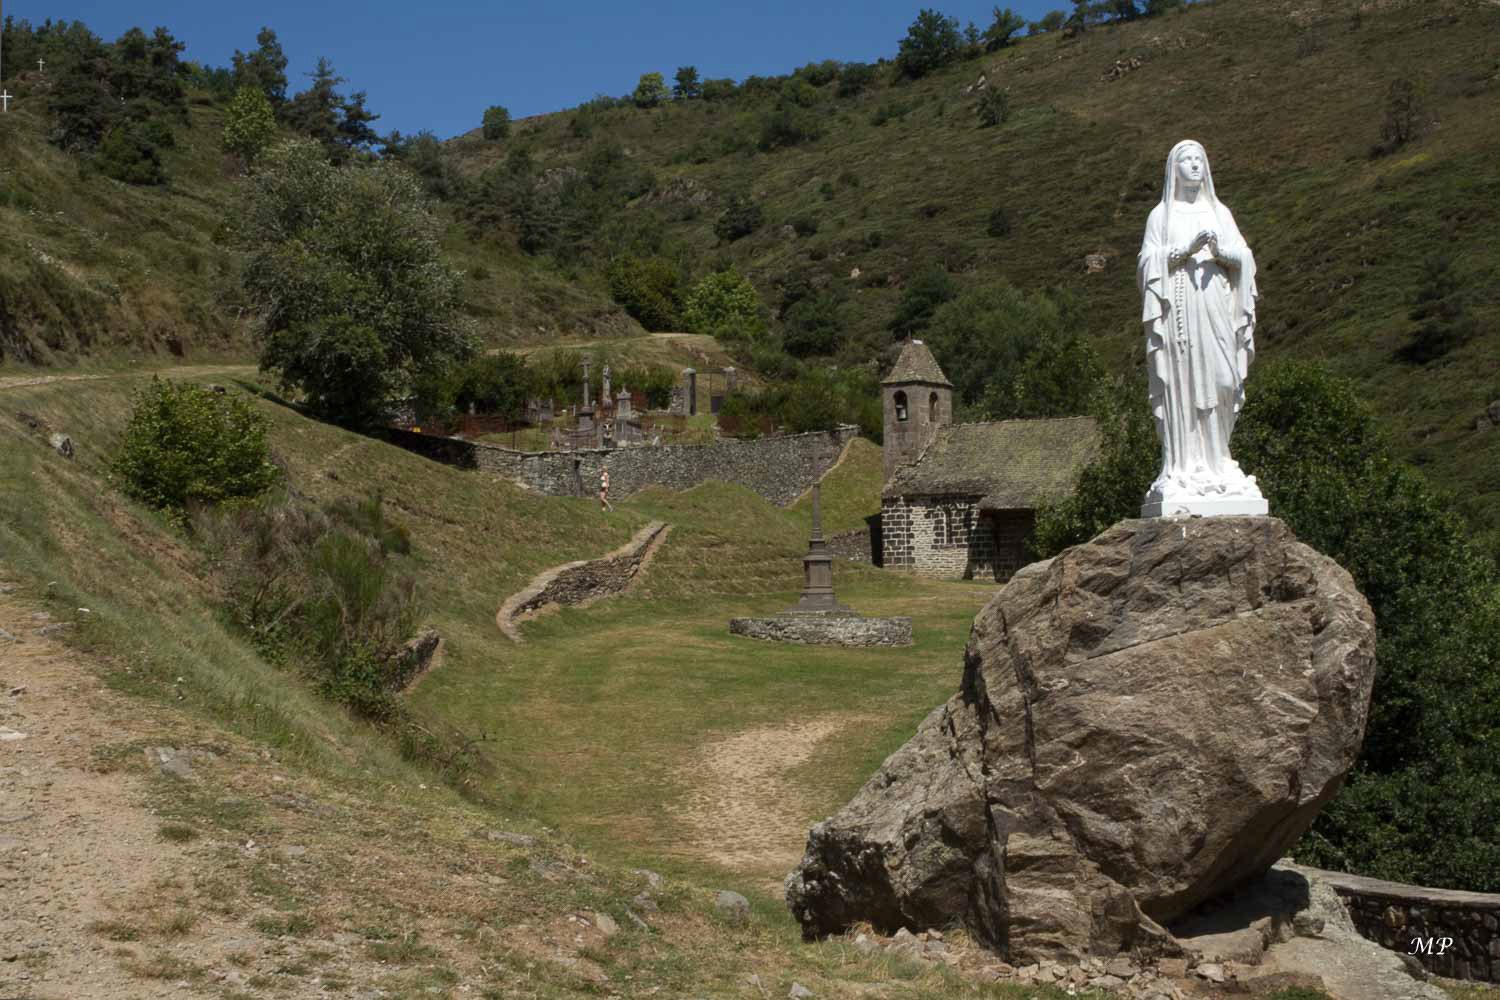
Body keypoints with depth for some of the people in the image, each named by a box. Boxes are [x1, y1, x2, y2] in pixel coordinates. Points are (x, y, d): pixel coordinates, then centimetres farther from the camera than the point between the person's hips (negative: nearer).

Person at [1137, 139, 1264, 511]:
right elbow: (1148, 262, -3)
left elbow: (1243, 258, 8)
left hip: (1214, 305, 3)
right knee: (1179, 384, -7)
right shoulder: (1161, 214, 8)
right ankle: (1180, 468, -6)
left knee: (1217, 381, 0)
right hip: (1177, 307, -3)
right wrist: (1187, 250, -17)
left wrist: (1220, 252, -14)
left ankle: (1215, 463, 8)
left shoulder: (1219, 211, 16)